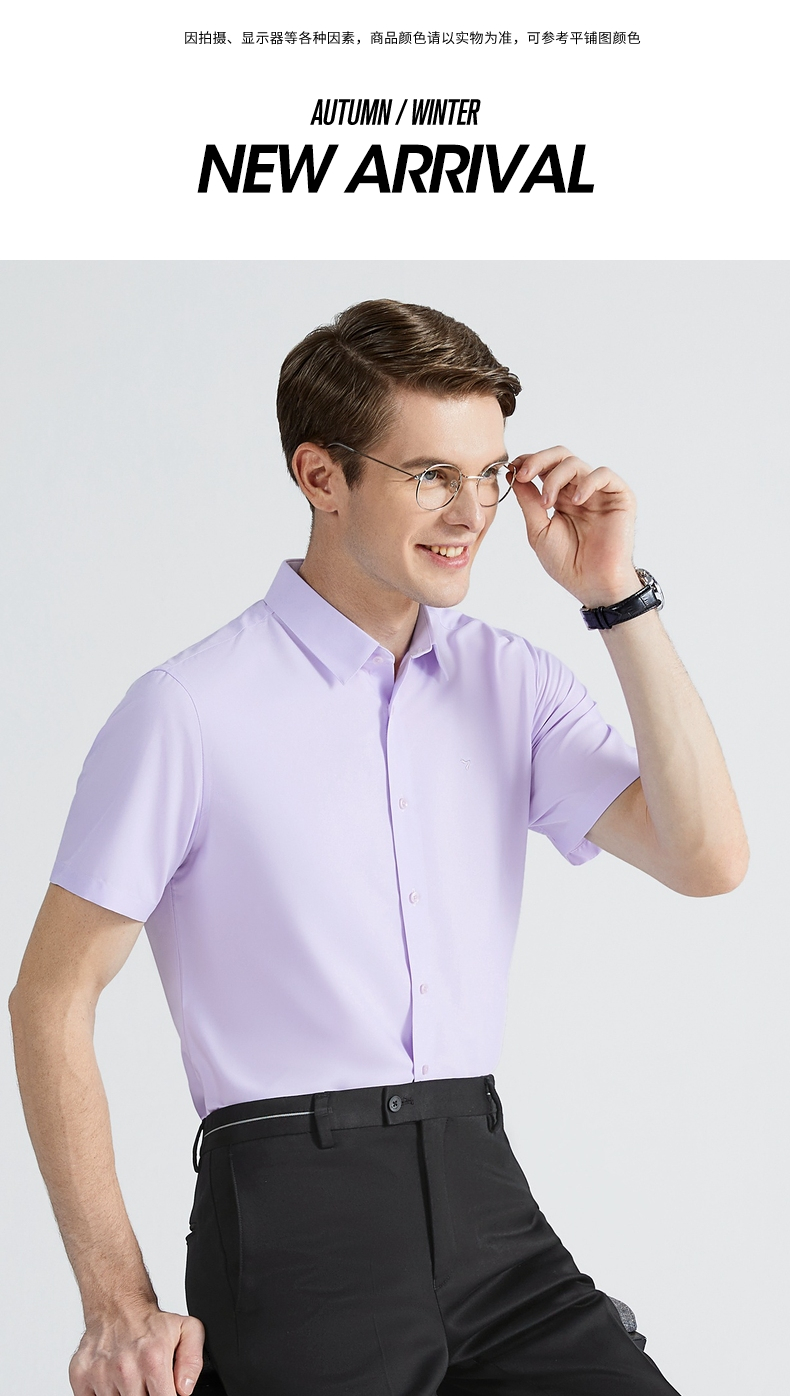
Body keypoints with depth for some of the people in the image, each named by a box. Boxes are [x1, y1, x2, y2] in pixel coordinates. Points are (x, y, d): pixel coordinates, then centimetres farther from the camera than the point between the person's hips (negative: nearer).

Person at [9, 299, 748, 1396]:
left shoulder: (514, 684, 7)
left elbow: (707, 861, -3)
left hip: (484, 1195, 5)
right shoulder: (190, 712, -8)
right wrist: (118, 1306, -9)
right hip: (297, 1212, -4)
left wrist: (618, 596, -6)